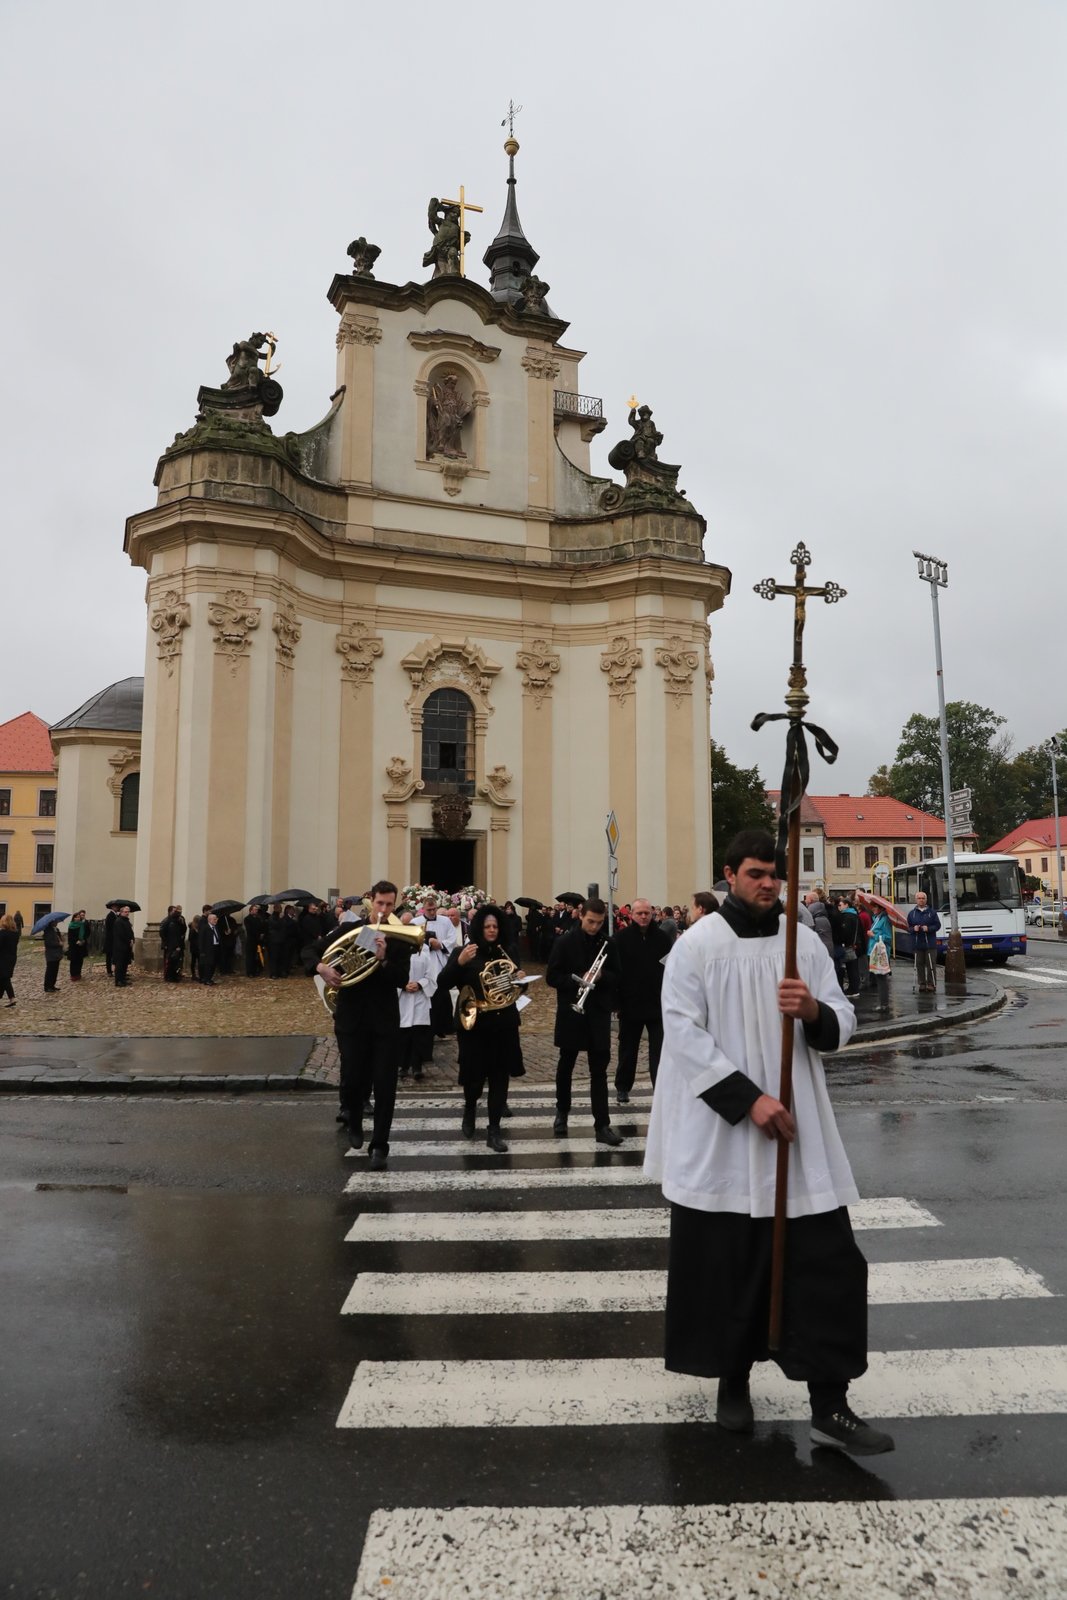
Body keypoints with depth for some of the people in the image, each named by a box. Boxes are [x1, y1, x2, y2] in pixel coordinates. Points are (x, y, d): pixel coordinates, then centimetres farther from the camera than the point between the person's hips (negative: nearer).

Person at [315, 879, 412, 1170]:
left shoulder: (400, 940, 0)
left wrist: (383, 960, -27)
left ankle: (379, 1146, 9)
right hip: (352, 1019, 1)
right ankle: (352, 1117, 41)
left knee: (384, 1087, -2)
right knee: (353, 1080, 9)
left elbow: (402, 980, -10)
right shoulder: (348, 930, 2)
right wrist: (321, 967, -17)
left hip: (385, 1021, -1)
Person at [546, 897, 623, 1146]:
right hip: (571, 1012, -1)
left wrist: (602, 976, -15)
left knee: (599, 1071, 0)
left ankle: (602, 1126, 2)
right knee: (566, 1065, 14)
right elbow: (552, 977, -8)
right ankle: (562, 1112, 34)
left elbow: (617, 977, 5)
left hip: (599, 1014, 1)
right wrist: (577, 980, -20)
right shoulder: (564, 941, -6)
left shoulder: (607, 944, 2)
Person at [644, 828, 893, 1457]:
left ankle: (830, 1405, 14)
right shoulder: (697, 945, -7)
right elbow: (684, 1033, -12)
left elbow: (843, 1024, 6)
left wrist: (815, 1011, -18)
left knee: (827, 1262, 2)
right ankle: (733, 1380, 31)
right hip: (721, 1134, -3)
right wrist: (748, 1099, -18)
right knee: (727, 1263, 9)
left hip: (799, 1131, 3)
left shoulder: (805, 942, 5)